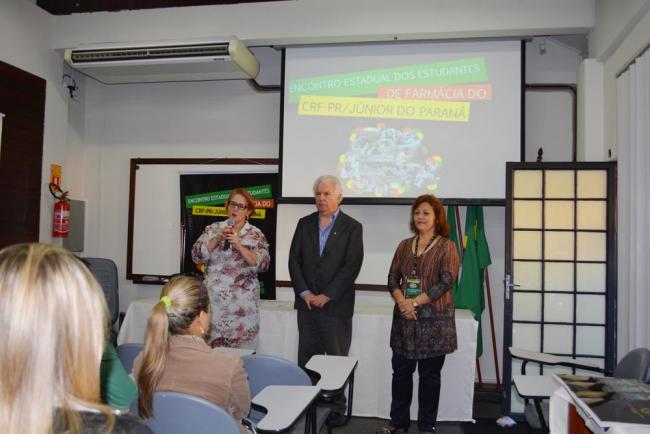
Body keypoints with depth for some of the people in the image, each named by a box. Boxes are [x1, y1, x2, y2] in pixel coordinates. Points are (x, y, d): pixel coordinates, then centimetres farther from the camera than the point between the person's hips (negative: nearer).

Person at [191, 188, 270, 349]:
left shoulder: (256, 234, 5)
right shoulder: (213, 229, 9)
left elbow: (263, 263, -7)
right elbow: (197, 255, 0)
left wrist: (239, 245, -16)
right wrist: (217, 238, -12)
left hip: (242, 301, -1)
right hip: (213, 298, 1)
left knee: (241, 346, -2)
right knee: (210, 345, 0)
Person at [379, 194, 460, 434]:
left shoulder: (446, 247, -3)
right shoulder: (404, 246, 11)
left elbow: (446, 282, -12)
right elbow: (392, 278, 7)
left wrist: (415, 302, -16)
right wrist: (401, 301, -12)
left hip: (434, 320, -4)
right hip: (404, 318, 4)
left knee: (429, 374, 7)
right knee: (401, 371, 10)